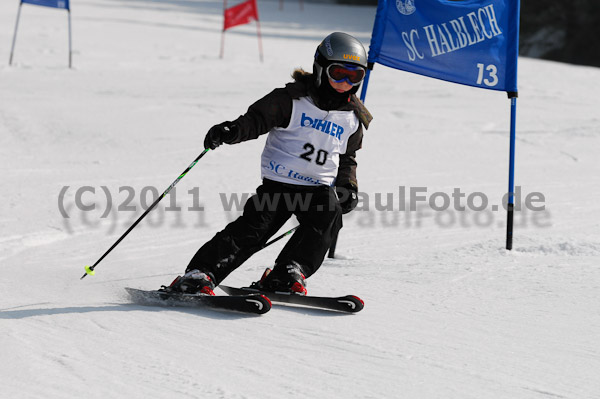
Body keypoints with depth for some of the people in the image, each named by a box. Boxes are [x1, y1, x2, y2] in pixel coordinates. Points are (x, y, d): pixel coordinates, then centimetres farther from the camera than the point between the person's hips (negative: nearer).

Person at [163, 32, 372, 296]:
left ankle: (287, 275, -17)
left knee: (328, 215, -26)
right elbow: (256, 119, -10)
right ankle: (200, 274, -15)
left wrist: (349, 186, 9)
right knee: (255, 225, -18)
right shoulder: (293, 99, -4)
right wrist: (231, 131, -29)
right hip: (279, 181, -3)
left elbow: (348, 158, 25)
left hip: (319, 187, 4)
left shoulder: (353, 118, 11)